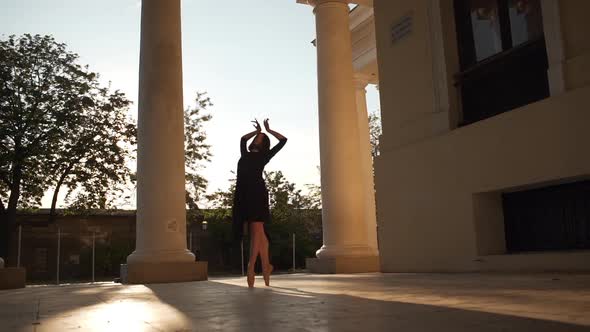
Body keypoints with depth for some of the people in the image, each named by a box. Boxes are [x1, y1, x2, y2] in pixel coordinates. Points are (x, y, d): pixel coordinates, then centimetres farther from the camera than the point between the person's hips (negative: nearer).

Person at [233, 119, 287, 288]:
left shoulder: (264, 156, 15)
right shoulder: (245, 154, 26)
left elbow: (283, 140, 19)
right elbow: (243, 139, 45)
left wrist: (268, 130, 27)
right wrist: (257, 130, 40)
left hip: (257, 192, -4)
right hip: (243, 194, 4)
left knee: (257, 229, -13)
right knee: (258, 232, 6)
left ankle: (250, 268, -21)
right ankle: (266, 266, 13)